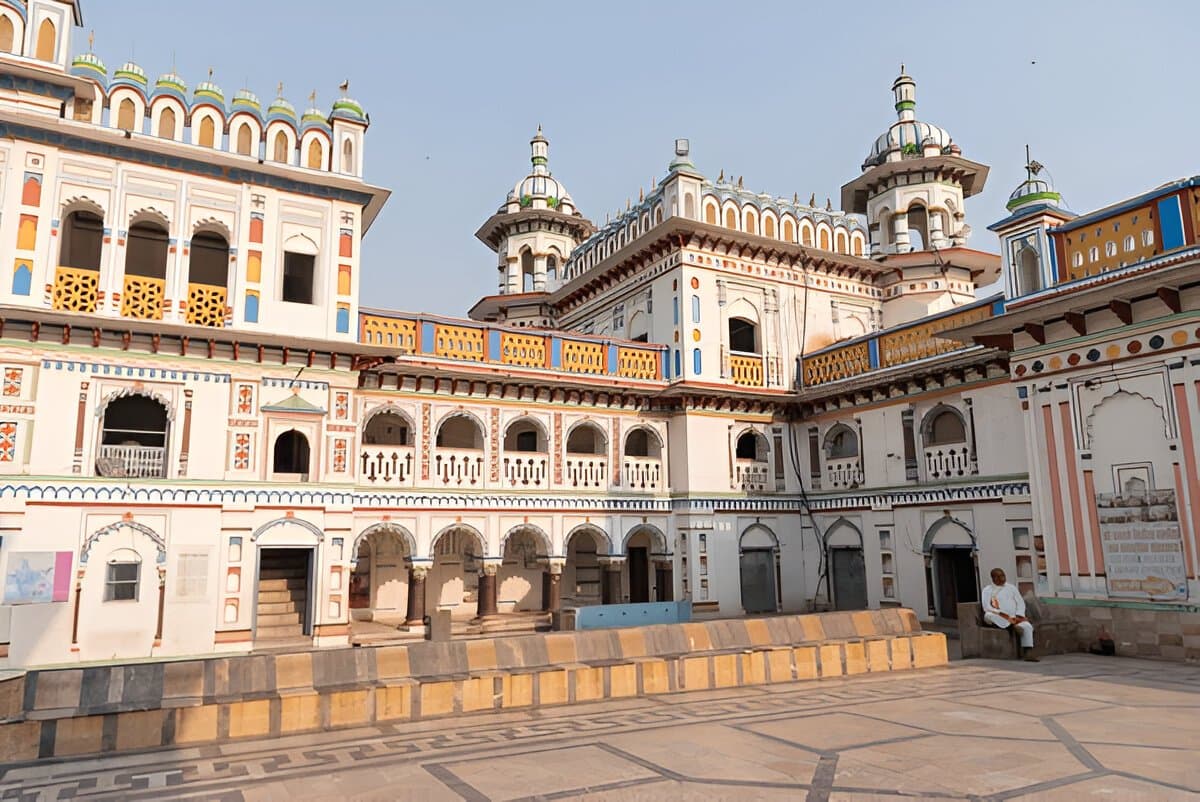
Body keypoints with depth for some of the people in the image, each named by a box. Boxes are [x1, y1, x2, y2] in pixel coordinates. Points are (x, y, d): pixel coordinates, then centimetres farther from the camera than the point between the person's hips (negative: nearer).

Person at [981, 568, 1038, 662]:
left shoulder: (1011, 588, 18)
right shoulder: (987, 590, 6)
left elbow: (1020, 603, 11)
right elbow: (987, 607, -7)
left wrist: (1018, 617, -9)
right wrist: (1005, 616, -18)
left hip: (1014, 618, 3)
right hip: (997, 619, -2)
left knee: (1027, 626, -29)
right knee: (988, 616, -36)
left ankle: (1028, 653, -32)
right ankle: (1014, 625, -33)